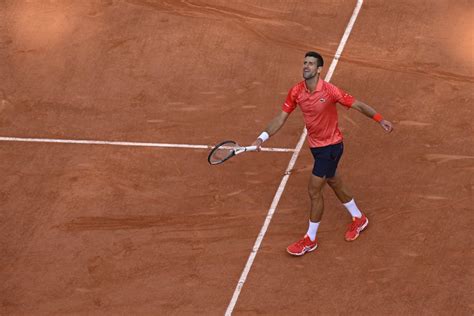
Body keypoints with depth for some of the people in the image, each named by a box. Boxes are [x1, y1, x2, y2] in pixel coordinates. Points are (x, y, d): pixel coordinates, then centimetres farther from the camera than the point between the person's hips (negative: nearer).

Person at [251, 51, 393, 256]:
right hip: (316, 145, 7)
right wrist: (262, 138, -14)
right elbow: (281, 118, -5)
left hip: (331, 146, -7)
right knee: (334, 183, 23)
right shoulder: (296, 91, -8)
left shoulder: (329, 91, -25)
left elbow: (358, 105, -14)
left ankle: (310, 240, 11)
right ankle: (359, 219, 46)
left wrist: (380, 120, -15)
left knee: (314, 190, -5)